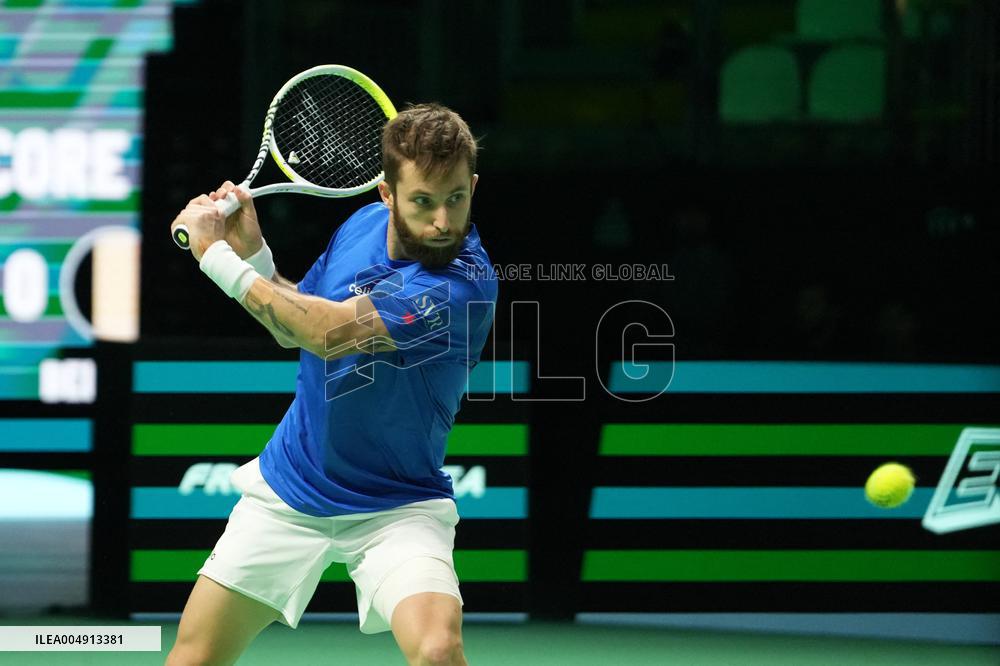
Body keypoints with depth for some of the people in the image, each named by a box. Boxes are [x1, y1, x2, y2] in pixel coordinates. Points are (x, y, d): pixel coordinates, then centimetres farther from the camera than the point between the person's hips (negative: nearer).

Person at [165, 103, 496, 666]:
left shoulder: (465, 283, -27)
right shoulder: (362, 225, -4)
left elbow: (329, 332, -34)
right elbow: (293, 328, 12)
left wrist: (218, 257, -23)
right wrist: (252, 252, -8)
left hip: (395, 508, -5)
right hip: (287, 489, 5)